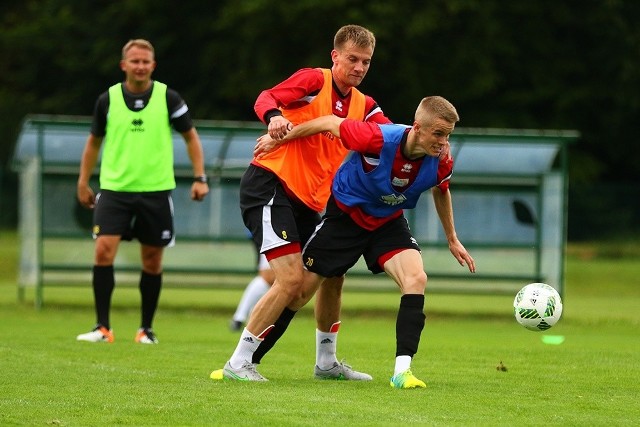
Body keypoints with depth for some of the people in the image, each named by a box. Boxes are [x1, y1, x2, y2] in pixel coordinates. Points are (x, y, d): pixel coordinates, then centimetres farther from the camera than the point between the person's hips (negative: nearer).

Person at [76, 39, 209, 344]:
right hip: (114, 189, 0)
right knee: (104, 251, -14)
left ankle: (146, 328, 20)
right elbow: (94, 141, 15)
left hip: (156, 191, 0)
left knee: (152, 261, 6)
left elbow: (190, 137, 8)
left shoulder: (168, 98, -2)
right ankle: (102, 327, -9)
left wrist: (200, 178, 1)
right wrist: (83, 182, 13)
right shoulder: (107, 99, 1)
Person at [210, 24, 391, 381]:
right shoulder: (314, 81, -6)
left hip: (309, 201, 8)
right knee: (292, 279, -18)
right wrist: (275, 116, -42)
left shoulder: (363, 105, 15)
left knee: (332, 276, 16)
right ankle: (238, 365, -13)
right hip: (269, 185, -8)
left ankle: (327, 362, 34)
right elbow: (266, 99, -19)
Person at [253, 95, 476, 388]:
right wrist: (278, 139, -8)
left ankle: (402, 371, -23)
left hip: (388, 222, 3)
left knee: (416, 279, -23)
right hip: (345, 217, -3)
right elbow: (329, 123, -19)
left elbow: (440, 191, 6)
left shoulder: (441, 163, -20)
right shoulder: (378, 139, -35)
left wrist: (452, 239, 15)